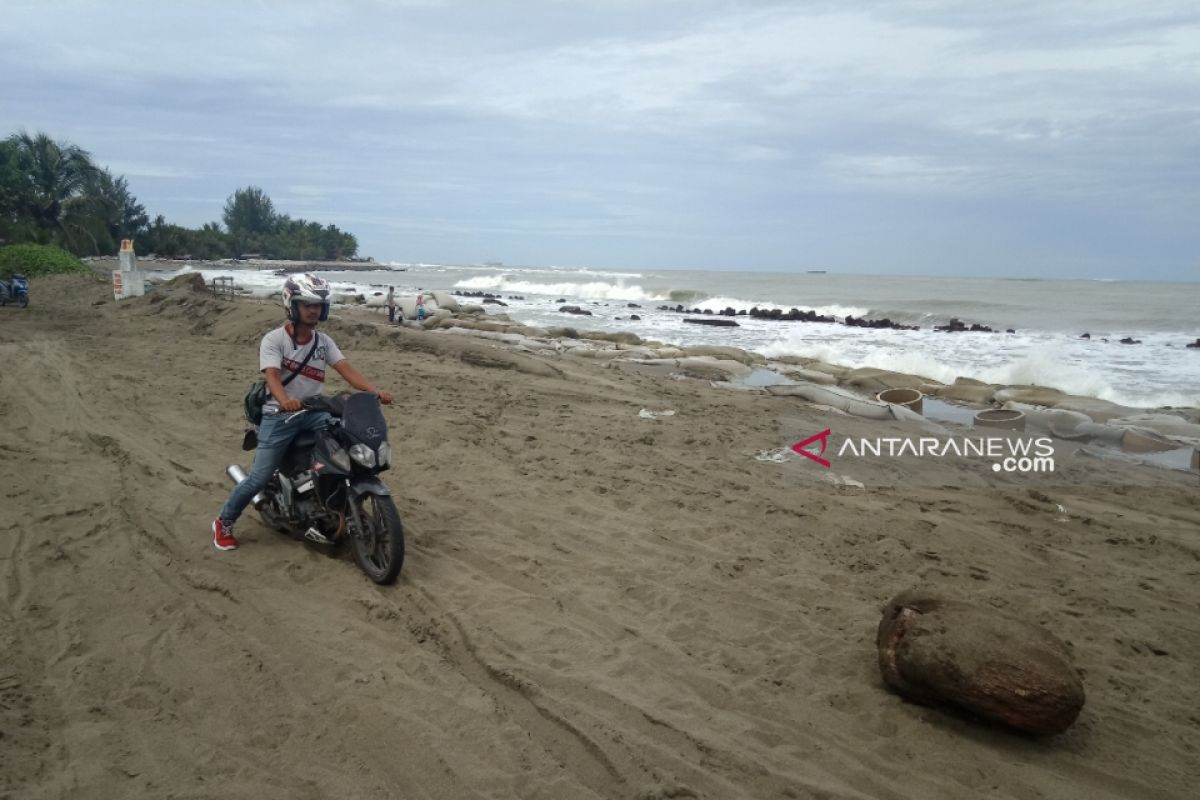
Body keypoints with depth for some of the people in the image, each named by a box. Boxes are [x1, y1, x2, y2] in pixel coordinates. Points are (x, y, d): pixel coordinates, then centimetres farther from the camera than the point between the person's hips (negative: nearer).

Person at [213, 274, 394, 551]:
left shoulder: (323, 341, 6)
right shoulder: (273, 339, -9)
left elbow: (346, 369, -6)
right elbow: (272, 376, -24)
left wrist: (375, 390, -23)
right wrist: (285, 401, -46)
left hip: (315, 412, 4)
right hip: (279, 415, -4)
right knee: (260, 477, -8)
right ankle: (224, 522, 18)